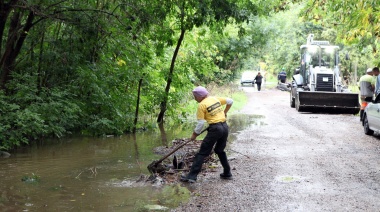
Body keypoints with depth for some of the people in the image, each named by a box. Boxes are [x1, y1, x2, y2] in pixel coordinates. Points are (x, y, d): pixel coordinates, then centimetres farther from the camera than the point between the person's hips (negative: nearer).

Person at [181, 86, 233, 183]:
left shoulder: (201, 105, -6)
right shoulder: (215, 99, 11)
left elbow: (200, 123, -7)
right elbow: (230, 101, 19)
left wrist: (194, 134, 6)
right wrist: (224, 112, 30)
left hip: (215, 129, -7)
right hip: (225, 127, 7)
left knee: (202, 153, -2)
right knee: (220, 150, 25)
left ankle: (192, 176, -4)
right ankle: (227, 173, 27)